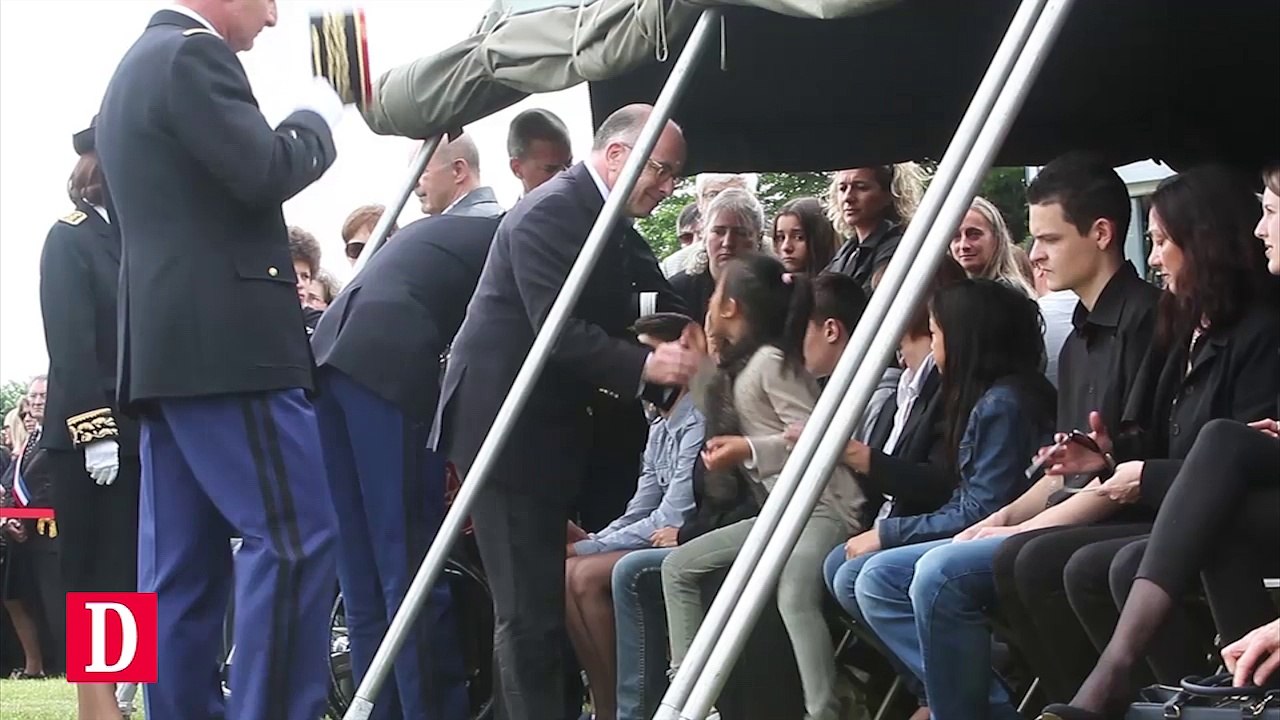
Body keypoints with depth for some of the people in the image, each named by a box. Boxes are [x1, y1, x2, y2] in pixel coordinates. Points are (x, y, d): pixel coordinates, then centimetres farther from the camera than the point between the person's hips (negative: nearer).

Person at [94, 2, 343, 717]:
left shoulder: (135, 68, 24)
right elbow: (267, 173, -15)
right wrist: (317, 114, 1)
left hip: (167, 345, 10)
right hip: (225, 344, -10)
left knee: (183, 563, 6)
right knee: (294, 534, -12)